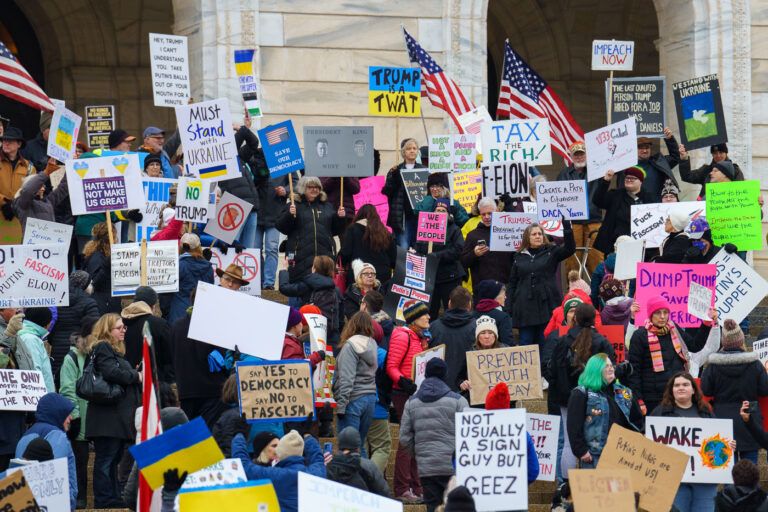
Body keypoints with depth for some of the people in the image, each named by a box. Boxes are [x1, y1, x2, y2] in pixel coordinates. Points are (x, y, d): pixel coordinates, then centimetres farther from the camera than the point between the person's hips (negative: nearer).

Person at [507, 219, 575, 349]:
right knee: (525, 343, 0)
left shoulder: (551, 252, 8)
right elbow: (512, 283, 14)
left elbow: (569, 249, -8)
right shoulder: (519, 257, 12)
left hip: (546, 305, -1)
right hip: (525, 308, 1)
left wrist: (566, 226, -18)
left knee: (544, 344, 0)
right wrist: (508, 308, 7)